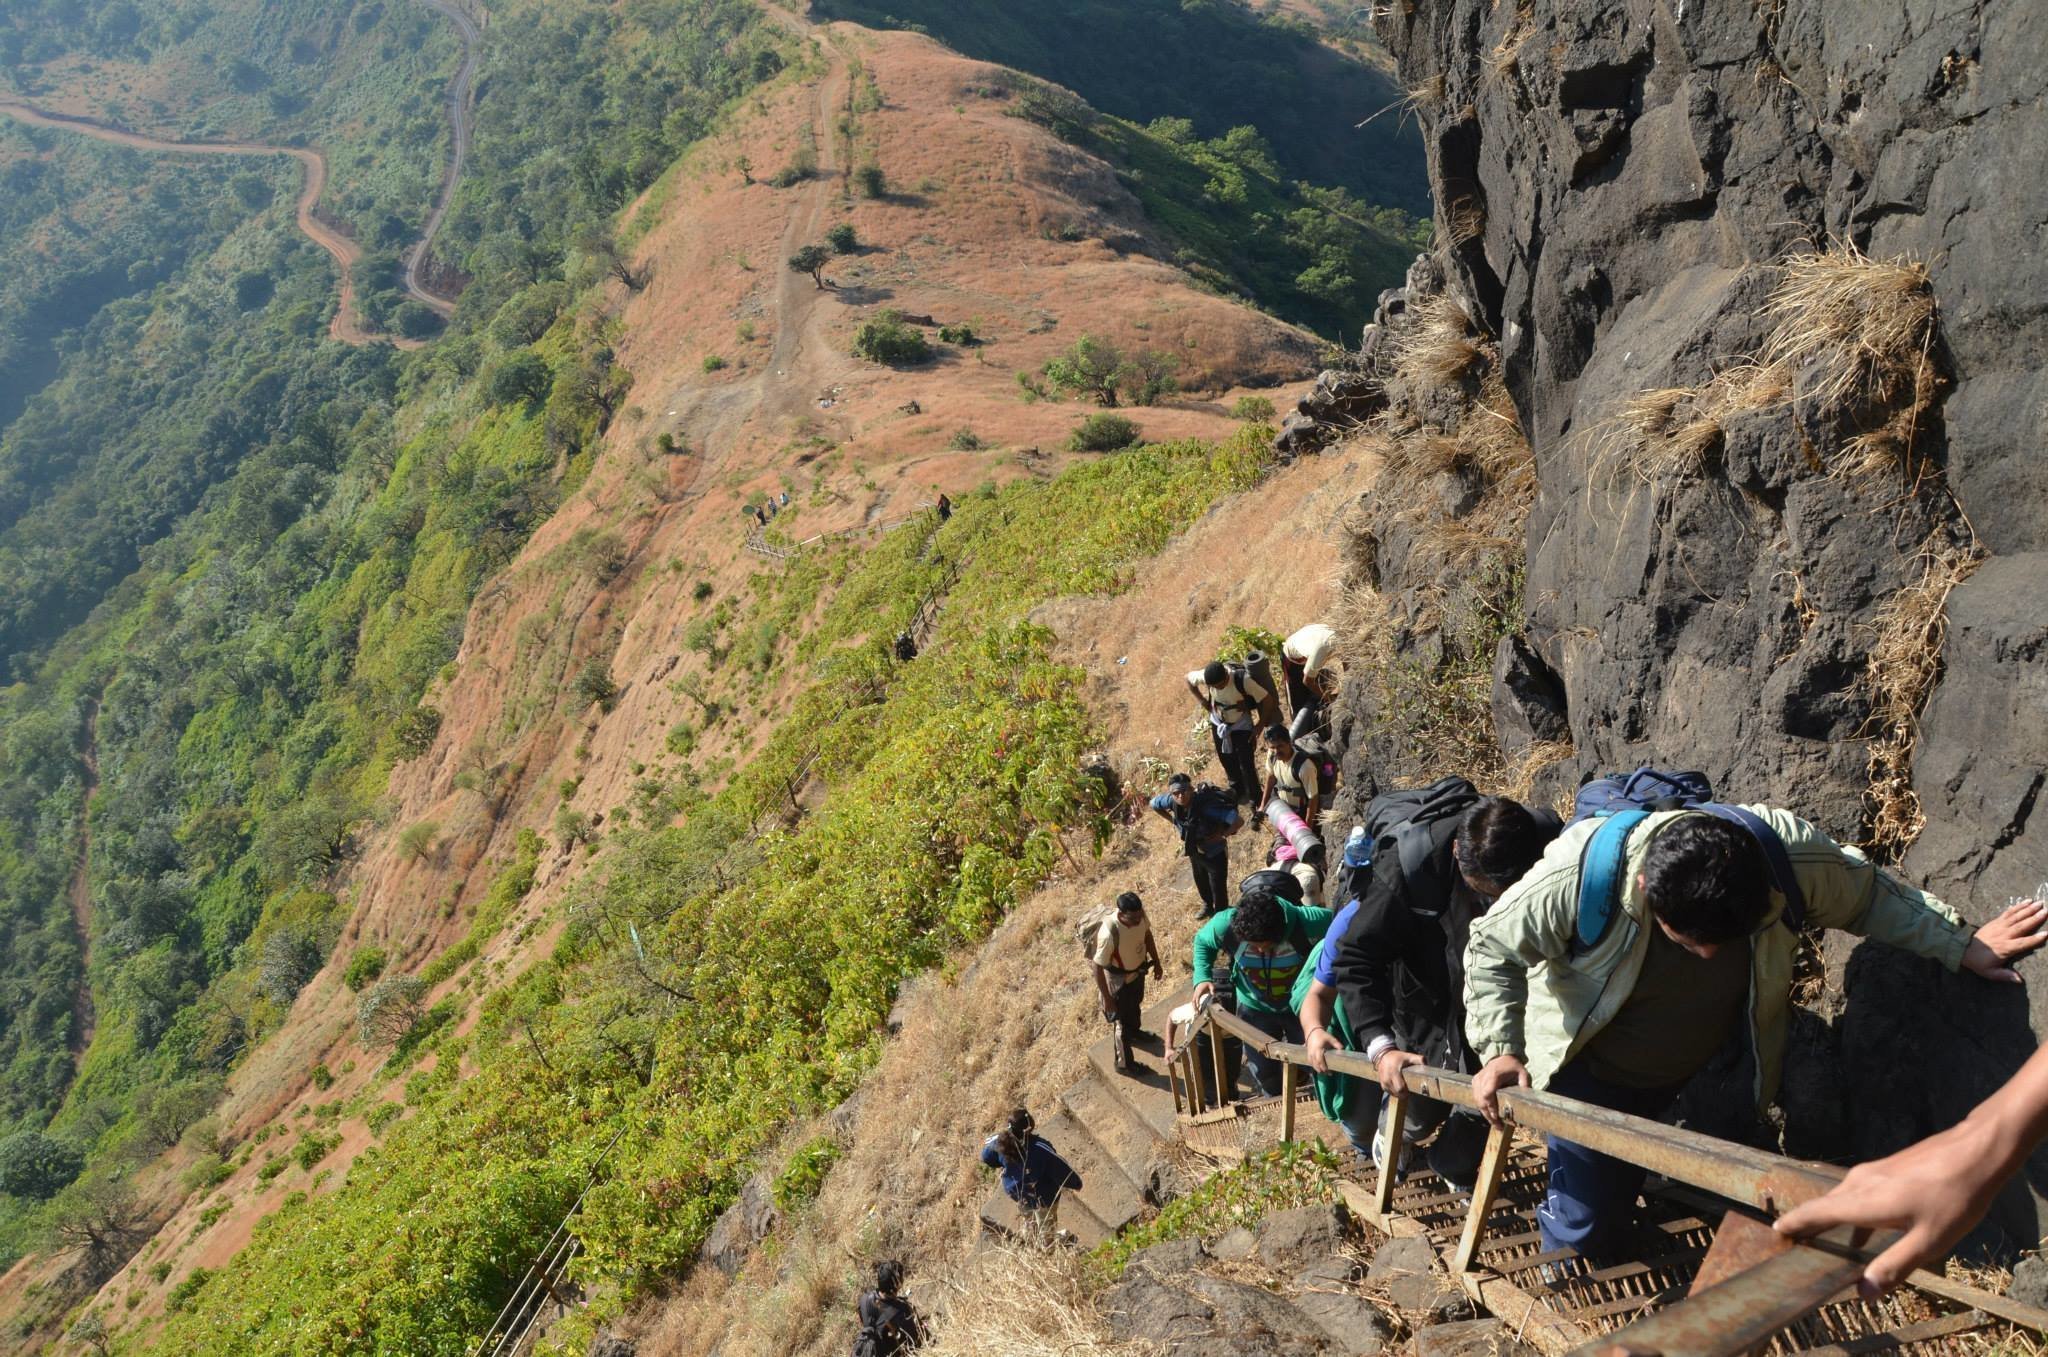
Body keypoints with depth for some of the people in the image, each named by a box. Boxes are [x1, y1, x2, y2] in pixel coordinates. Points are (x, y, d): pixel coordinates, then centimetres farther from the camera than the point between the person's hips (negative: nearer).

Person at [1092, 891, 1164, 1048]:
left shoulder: (1139, 914, -24)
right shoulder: (1109, 934, -42)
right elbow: (1098, 968, -29)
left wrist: (1156, 962, 10)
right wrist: (1107, 999, -20)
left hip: (1138, 970, 6)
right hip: (1120, 981, -6)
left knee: (1136, 1004, 33)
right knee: (1123, 1018, 17)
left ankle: (1134, 1031, 63)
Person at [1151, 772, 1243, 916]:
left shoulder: (1206, 805, -39)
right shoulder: (1171, 801, -24)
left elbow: (1239, 821, -42)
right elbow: (1154, 804, 0)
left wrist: (1220, 836, -28)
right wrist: (1173, 822, -4)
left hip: (1214, 853, -6)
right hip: (1194, 851, 6)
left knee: (1218, 888, 12)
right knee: (1201, 883, 30)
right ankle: (1207, 906, 59)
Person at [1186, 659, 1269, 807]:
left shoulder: (1243, 680, -36)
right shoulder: (1206, 675, -25)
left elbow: (1267, 699, -27)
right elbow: (1189, 679, -2)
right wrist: (1202, 701, -7)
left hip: (1241, 726, -4)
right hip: (1218, 723, 4)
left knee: (1246, 766, 0)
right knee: (1226, 761, 22)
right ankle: (1237, 790, 48)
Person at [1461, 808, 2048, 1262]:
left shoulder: (1793, 856, -30)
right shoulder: (1577, 877, -39)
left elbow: (1868, 895, -5)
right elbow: (1492, 950, -22)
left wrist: (1962, 946, -5)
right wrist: (1499, 1048, -29)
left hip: (1698, 1068, 3)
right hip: (1591, 1072, -3)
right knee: (1587, 1230, 2)